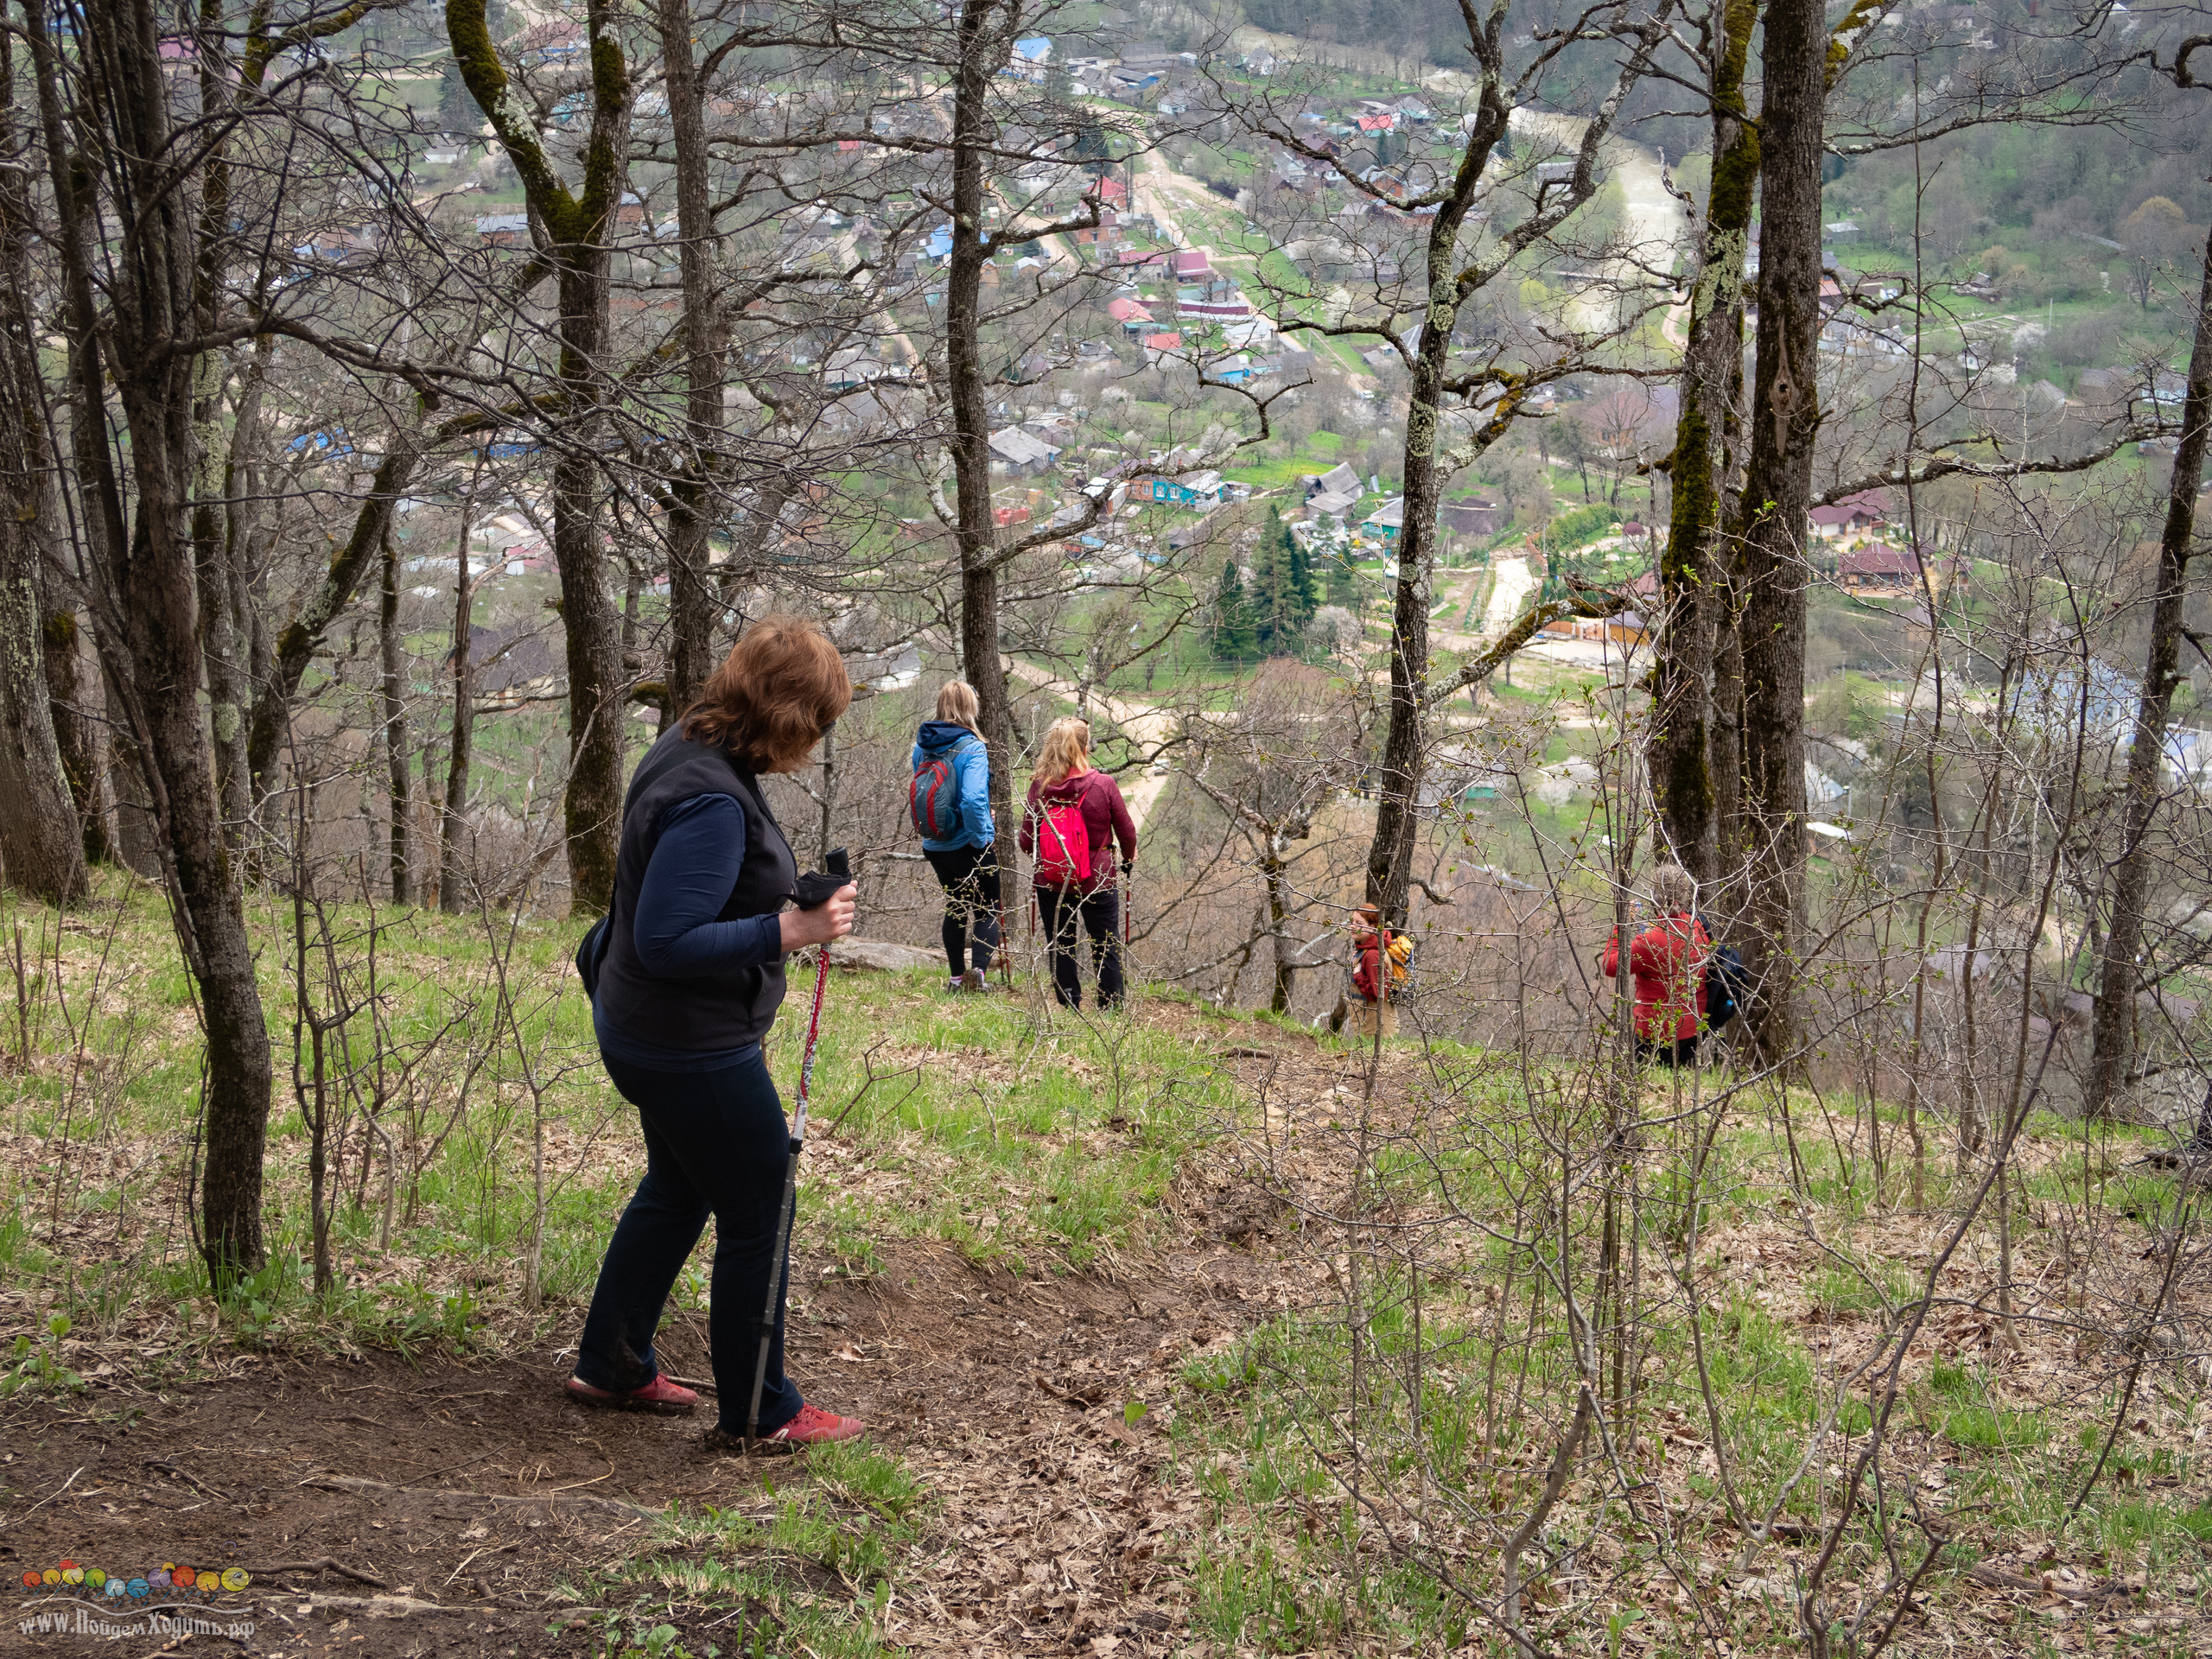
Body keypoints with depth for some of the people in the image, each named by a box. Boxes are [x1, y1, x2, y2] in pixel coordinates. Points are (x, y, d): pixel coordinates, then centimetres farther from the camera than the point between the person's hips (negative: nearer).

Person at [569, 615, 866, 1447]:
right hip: (694, 1050, -11)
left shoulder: (689, 749, 3)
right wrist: (787, 931, -31)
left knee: (677, 1192, 26)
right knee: (758, 1218, 4)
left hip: (646, 1032, 11)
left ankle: (611, 1368, 39)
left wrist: (779, 895, 14)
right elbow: (668, 944, -31)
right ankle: (759, 1412, 18)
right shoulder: (712, 801, -30)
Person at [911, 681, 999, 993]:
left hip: (934, 847, 6)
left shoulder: (922, 746, 1)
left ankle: (957, 977, 27)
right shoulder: (971, 748, -18)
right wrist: (980, 838, -17)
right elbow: (973, 799, -29)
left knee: (956, 908, 23)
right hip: (967, 846, -6)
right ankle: (980, 968, -18)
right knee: (987, 910, 5)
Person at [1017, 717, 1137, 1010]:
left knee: (1059, 949, 15)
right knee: (1106, 949, 11)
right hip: (1098, 881, -1)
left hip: (1051, 882, 1)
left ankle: (1069, 1008, 19)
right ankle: (1111, 1011, 15)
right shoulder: (1104, 785, -12)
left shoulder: (1039, 787, -10)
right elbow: (1127, 832, -1)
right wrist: (1128, 858, 21)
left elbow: (1026, 842, -7)